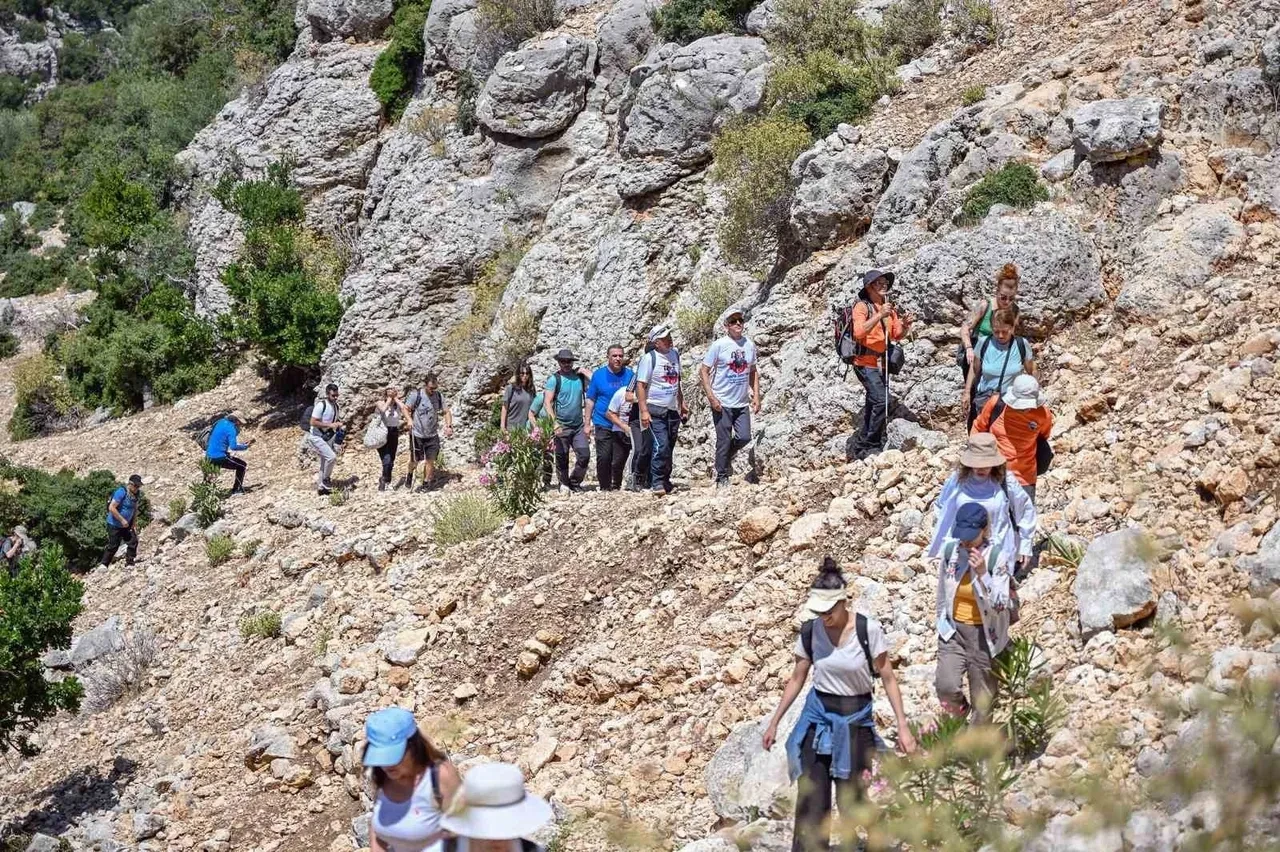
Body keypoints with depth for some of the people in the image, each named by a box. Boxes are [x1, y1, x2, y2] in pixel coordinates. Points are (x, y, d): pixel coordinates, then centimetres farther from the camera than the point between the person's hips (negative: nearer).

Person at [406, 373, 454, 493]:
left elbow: (446, 412, 7)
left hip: (433, 435, 2)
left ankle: (426, 483, 15)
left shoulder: (439, 396, -1)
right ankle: (410, 475, 39)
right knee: (415, 460, 9)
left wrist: (449, 426, -7)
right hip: (418, 434, -2)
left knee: (430, 460, 1)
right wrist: (409, 420, -25)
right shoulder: (416, 394, -12)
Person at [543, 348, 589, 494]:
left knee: (584, 455, -4)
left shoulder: (580, 377, 5)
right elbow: (547, 403, -11)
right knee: (562, 458, 4)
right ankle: (564, 484, 21)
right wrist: (554, 422, -21)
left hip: (579, 426, 3)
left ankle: (574, 483, 13)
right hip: (562, 426, -3)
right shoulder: (554, 379, -5)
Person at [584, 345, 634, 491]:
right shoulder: (598, 375, 3)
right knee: (603, 457, -6)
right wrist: (587, 423, 2)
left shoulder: (629, 375, 4)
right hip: (603, 424, -1)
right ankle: (604, 487, 7)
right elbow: (590, 400, 6)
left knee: (620, 459, 1)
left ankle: (616, 486, 17)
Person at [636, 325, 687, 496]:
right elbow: (640, 385, -12)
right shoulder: (649, 358, -11)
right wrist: (644, 411, -18)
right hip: (656, 411, -7)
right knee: (661, 446, -16)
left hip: (673, 410, 7)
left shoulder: (675, 354, 9)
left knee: (669, 448, 11)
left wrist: (682, 403, 21)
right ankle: (657, 483, -11)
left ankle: (665, 482, 21)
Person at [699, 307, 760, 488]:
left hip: (742, 403, 5)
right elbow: (703, 371, -7)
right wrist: (711, 397, -15)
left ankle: (727, 457, 29)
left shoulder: (749, 345, 7)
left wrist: (756, 396, 10)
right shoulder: (719, 345, -8)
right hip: (722, 403, -5)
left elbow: (753, 372, 18)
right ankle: (722, 478, 12)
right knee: (724, 441, 0)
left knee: (744, 438, -1)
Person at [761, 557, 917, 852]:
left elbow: (888, 679, -7)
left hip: (855, 720, -2)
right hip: (817, 717, 2)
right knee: (811, 800, -2)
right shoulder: (810, 631, -6)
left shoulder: (869, 630, -15)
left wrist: (902, 726, -12)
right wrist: (774, 722, 8)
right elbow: (797, 679, 6)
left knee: (851, 800, 6)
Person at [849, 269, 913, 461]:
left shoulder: (889, 307, 12)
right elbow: (859, 332, -22)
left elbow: (896, 335, 15)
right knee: (881, 400, -21)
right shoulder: (862, 306, -8)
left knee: (873, 405, 12)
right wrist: (879, 316, -27)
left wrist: (904, 326, -6)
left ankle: (861, 448, 21)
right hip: (866, 363, -8)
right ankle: (871, 446, -15)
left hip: (882, 364, 8)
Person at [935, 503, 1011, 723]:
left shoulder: (996, 556, -15)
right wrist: (942, 622, 17)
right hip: (953, 630, 2)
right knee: (946, 687, -15)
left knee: (982, 696, 8)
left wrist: (982, 573, -29)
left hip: (983, 633, -2)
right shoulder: (950, 550, -5)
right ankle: (960, 713, 17)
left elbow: (1000, 605, -18)